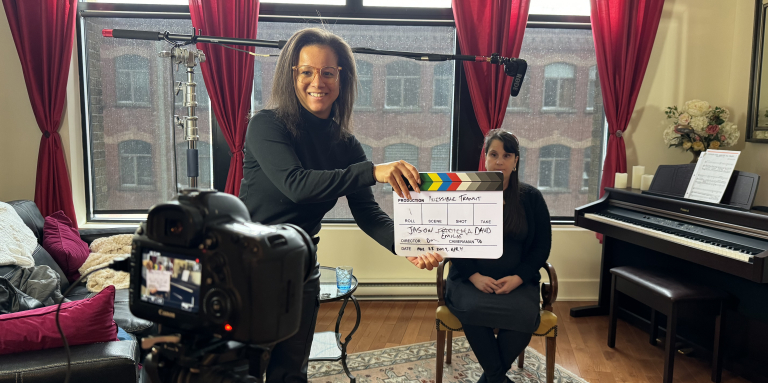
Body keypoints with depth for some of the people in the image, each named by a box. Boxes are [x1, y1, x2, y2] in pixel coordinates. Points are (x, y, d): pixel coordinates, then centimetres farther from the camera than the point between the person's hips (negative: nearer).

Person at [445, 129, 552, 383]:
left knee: (525, 316, -31)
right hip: (471, 280, -1)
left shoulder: (531, 197, 5)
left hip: (517, 281, 1)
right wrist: (474, 276, -14)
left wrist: (518, 278, -11)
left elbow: (542, 245, 6)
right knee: (472, 310, -33)